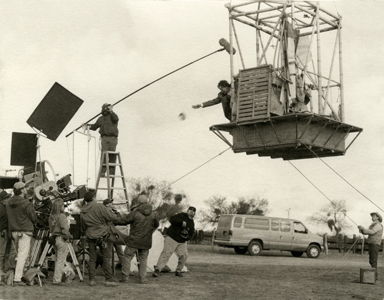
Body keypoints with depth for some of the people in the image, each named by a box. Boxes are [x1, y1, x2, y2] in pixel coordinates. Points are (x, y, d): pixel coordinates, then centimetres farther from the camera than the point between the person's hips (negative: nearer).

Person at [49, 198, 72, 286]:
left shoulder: (51, 216, 8)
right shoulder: (62, 216, -14)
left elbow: (51, 229, 11)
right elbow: (65, 229, -19)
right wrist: (68, 236, -5)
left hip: (54, 239, 8)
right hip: (61, 239, -8)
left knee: (58, 260, 16)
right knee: (61, 260, -2)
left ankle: (56, 278, 19)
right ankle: (57, 280, -1)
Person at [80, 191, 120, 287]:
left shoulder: (82, 212, 6)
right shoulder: (99, 206, -12)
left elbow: (83, 227, 16)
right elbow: (111, 217, -15)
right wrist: (116, 216, 5)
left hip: (90, 237, 4)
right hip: (102, 236, -4)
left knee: (92, 258, 11)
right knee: (106, 257, 1)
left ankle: (92, 280, 9)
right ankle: (109, 280, 2)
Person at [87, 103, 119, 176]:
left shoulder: (113, 115, 8)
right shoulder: (101, 118, 19)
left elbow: (115, 119, -16)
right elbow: (95, 126, 27)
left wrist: (111, 111, -19)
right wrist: (89, 126, 11)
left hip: (113, 138, -2)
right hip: (104, 138, 2)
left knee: (112, 155, -3)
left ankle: (111, 172, 0)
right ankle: (103, 171, -11)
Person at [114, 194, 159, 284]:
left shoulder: (135, 213, -13)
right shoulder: (152, 214, 1)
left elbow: (122, 220, -7)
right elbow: (156, 225, 17)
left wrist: (114, 222, 11)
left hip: (134, 241, -4)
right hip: (146, 242, 4)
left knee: (128, 257, 9)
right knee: (143, 259, 13)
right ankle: (143, 278, 9)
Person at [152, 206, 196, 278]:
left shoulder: (192, 224, 14)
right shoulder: (182, 215, -3)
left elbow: (190, 235, 18)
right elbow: (172, 219, -17)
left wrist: (187, 236, -6)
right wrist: (181, 222, -27)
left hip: (182, 242, 6)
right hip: (172, 238, -6)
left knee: (184, 255, -5)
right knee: (166, 253, -15)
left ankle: (178, 271, 13)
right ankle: (157, 270, -19)